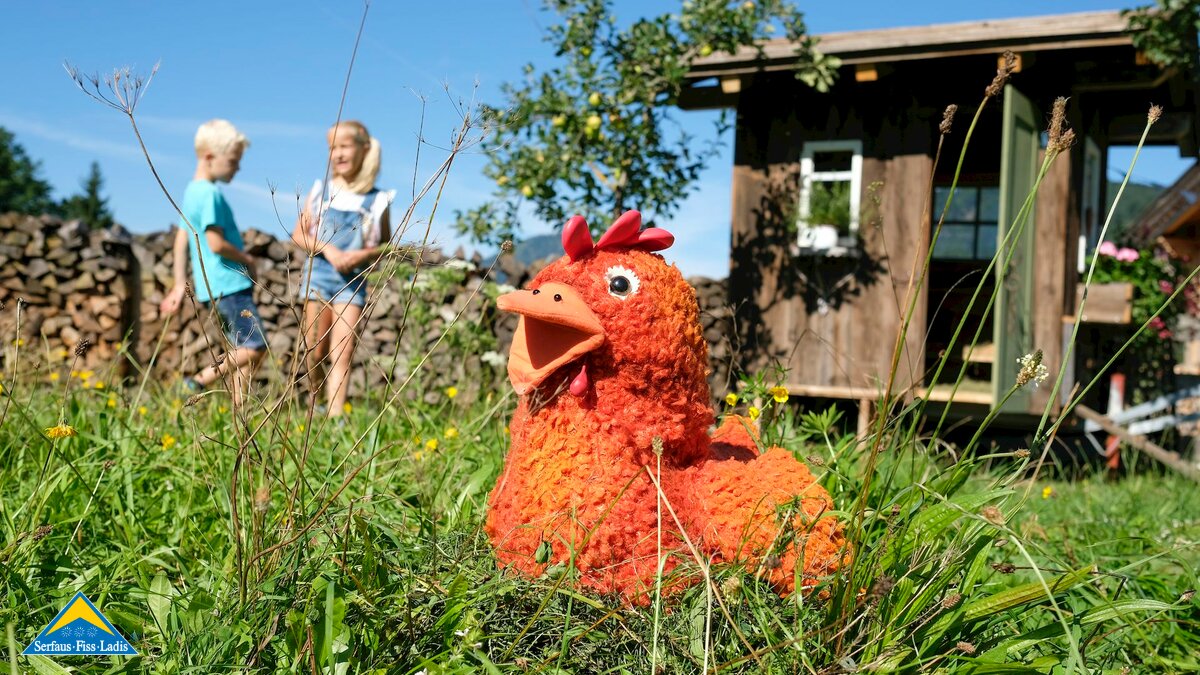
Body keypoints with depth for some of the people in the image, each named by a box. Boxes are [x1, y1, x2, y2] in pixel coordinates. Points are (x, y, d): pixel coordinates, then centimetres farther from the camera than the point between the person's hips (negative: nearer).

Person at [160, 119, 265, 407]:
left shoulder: (191, 191, 17)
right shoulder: (211, 194, -14)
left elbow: (181, 239, 18)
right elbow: (216, 243, -19)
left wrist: (180, 284, 18)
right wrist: (248, 259, -3)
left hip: (212, 286, 10)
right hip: (230, 284, -10)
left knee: (243, 350, 10)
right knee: (255, 346, -11)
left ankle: (239, 409, 8)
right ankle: (199, 381, -8)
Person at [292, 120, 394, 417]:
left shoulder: (376, 200, 0)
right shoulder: (321, 191, 3)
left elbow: (387, 245, 7)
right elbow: (299, 234, 5)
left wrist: (362, 254, -13)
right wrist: (328, 249, -13)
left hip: (354, 280, -1)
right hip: (318, 273, 1)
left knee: (343, 353, -8)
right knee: (316, 352, 5)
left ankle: (335, 417, -11)